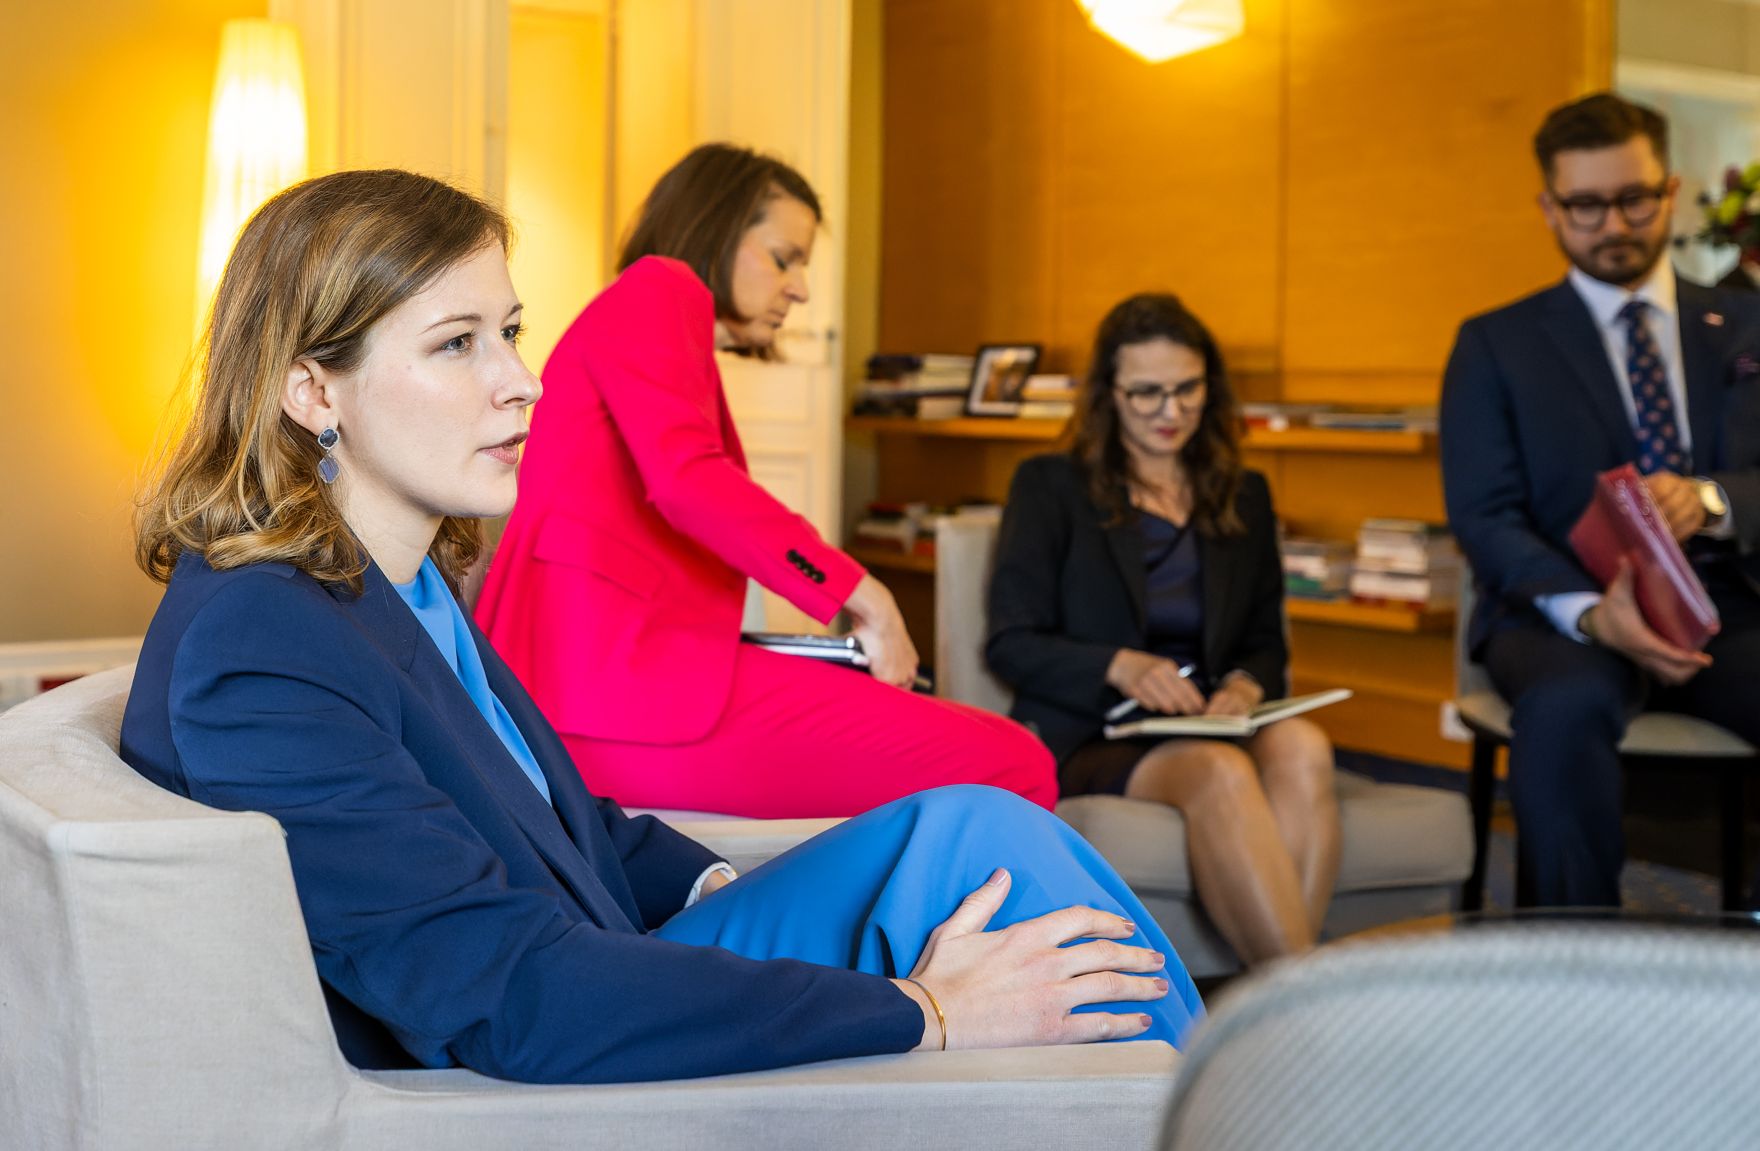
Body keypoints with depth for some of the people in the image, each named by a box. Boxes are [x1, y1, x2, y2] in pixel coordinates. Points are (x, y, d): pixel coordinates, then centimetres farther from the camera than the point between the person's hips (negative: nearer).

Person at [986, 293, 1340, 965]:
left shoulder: (1243, 498, 21)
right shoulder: (1051, 488, 8)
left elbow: (1266, 642, 21)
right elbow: (1010, 644, 1)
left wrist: (1246, 686, -4)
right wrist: (1120, 667, -17)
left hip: (1208, 728, 4)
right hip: (1085, 739, -4)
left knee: (1303, 748, -33)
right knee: (1219, 771, -37)